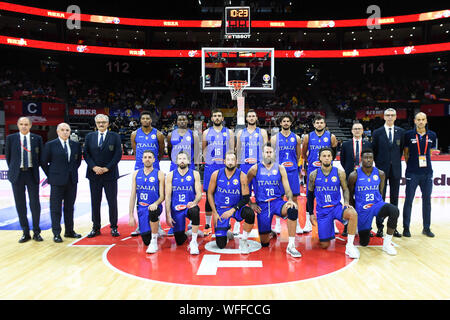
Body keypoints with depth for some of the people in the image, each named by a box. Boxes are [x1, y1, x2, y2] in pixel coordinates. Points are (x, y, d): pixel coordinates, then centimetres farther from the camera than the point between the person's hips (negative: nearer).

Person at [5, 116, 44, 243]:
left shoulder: (37, 138, 3)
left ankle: (36, 232, 13)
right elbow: (8, 155, 10)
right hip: (17, 175, 1)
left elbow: (40, 156, 10)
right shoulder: (11, 138, 3)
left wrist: (35, 168, 6)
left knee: (35, 204, 1)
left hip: (32, 174, 0)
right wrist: (12, 169, 7)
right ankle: (25, 233, 15)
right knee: (20, 204, 5)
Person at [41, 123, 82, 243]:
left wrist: (73, 172, 11)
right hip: (57, 181, -4)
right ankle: (56, 233, 9)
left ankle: (69, 231, 22)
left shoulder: (76, 145, 7)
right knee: (56, 208, 1)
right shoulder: (50, 145, -3)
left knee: (69, 207, 12)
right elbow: (44, 162, 2)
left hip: (72, 180, 4)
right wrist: (51, 175, 1)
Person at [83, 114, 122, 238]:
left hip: (110, 174, -2)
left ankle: (114, 227, 12)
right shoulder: (89, 137, 10)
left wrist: (107, 168, -11)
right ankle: (96, 228, 17)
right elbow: (86, 154, 4)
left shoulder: (115, 137, 3)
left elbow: (118, 154, -4)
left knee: (112, 202, 2)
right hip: (94, 174, 2)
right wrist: (94, 167, -10)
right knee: (95, 202, 7)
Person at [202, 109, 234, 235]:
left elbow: (232, 150, 7)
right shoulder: (206, 132, 8)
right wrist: (208, 160, 1)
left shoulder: (229, 132, 8)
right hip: (210, 167, 0)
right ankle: (207, 225, 12)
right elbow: (203, 149, 14)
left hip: (225, 167, 0)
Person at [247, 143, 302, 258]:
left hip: (277, 202, 1)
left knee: (293, 209, -36)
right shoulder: (255, 169, 0)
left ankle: (291, 246, -26)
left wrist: (290, 200, -20)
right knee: (264, 243, 2)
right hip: (262, 205, 0)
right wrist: (250, 203, 1)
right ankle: (270, 234, 42)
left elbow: (287, 189, 1)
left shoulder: (280, 168, 4)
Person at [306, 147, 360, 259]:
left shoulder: (339, 173, -4)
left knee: (353, 214, -35)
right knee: (324, 245, -2)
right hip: (322, 210, 0)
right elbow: (310, 194, 8)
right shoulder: (314, 175, -2)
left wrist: (346, 202, -13)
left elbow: (345, 189, 8)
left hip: (337, 207, 0)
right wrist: (311, 213, 7)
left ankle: (349, 246, -21)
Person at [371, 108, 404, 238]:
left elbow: (401, 148, 12)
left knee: (394, 199, 6)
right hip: (382, 169, -2)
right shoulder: (377, 132, 1)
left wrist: (396, 161, 9)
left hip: (396, 169, 2)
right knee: (380, 199, 0)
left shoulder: (401, 132, 6)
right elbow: (374, 150, 5)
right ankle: (380, 227, 5)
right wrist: (379, 163, 5)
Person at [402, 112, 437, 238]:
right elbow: (406, 153, 6)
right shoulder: (408, 135, -1)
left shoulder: (432, 135, 6)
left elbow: (431, 151, 18)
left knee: (427, 200, 8)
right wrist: (410, 165, 3)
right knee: (408, 200, 0)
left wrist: (425, 162, 8)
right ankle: (406, 228, 10)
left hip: (427, 172, 3)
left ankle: (426, 228, 19)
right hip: (412, 173, -3)